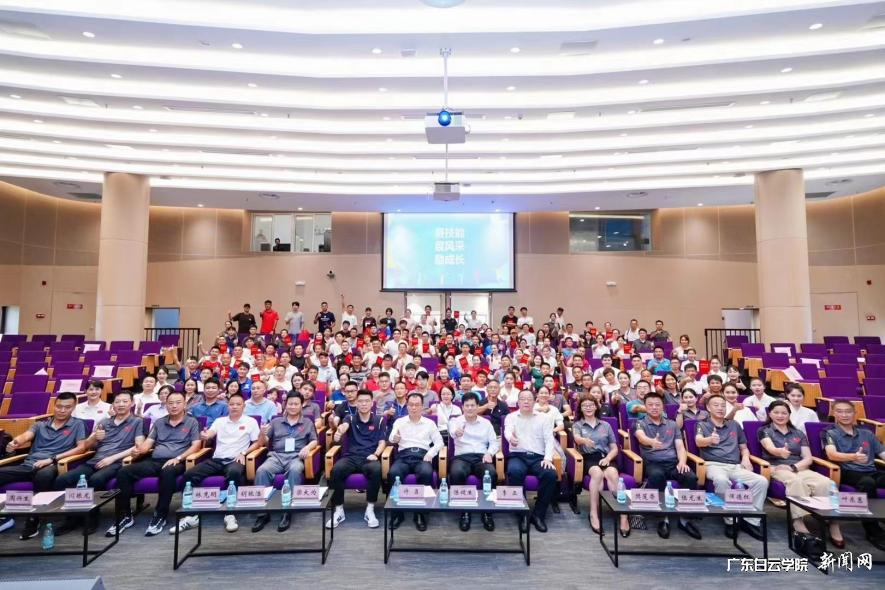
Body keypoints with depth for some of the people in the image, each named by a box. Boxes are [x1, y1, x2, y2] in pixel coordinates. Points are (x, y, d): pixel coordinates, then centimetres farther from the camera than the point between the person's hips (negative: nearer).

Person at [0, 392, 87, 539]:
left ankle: (34, 519, -20)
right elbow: (25, 436, 0)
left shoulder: (77, 424, 8)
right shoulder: (40, 425, 20)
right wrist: (15, 443, -25)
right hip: (28, 464, 5)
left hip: (51, 466, -5)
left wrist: (52, 458, -12)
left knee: (44, 475, -39)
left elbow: (81, 447, -2)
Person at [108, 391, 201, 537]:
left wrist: (178, 458, -15)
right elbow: (148, 443, 13)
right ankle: (126, 515, -6)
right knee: (123, 472, -17)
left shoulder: (192, 422, 7)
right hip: (154, 461, 5)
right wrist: (139, 450, -12)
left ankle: (160, 516, -24)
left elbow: (196, 445, -1)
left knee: (167, 472, -39)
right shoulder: (158, 422, 21)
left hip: (176, 462, -5)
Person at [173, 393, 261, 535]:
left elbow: (257, 443, 6)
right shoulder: (220, 421, 17)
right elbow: (209, 434, 0)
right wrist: (204, 436, -25)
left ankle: (230, 514, -25)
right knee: (189, 474, -19)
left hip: (235, 460, -4)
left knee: (234, 472, -39)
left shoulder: (250, 421, 8)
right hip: (216, 459, 4)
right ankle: (191, 515, -8)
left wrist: (243, 453, -10)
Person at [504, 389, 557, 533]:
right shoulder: (511, 417, 12)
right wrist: (511, 438, -37)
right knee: (514, 472, -35)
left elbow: (549, 440, 6)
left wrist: (548, 458, -14)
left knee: (551, 474, -30)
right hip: (518, 455, -1)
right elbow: (507, 431, -11)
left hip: (538, 457, 1)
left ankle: (538, 514, -12)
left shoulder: (544, 419, 16)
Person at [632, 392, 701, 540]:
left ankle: (684, 518, -11)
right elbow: (641, 437, -16)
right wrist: (652, 442, -41)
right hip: (652, 463, -3)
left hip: (673, 462, 3)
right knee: (656, 476, -37)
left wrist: (682, 462, -11)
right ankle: (663, 518, -22)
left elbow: (680, 447, 12)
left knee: (691, 477, -28)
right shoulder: (640, 423, 8)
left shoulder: (673, 424, 21)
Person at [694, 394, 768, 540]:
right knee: (721, 480, -38)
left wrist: (746, 458, 4)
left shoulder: (734, 425, 22)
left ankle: (751, 521, -11)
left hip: (736, 466, 4)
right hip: (714, 465, -4)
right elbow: (699, 442, -13)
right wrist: (710, 439, -38)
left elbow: (744, 447, 28)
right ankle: (730, 520, -19)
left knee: (762, 481, -23)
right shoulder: (702, 425, 8)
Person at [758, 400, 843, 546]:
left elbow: (808, 458, 10)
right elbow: (771, 449, -12)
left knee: (825, 483, -29)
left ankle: (833, 526, -31)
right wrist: (781, 452, -38)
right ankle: (799, 525, -43)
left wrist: (793, 467, -11)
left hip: (800, 468, 4)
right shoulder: (764, 431, 8)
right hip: (777, 468, -4)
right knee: (796, 481, -38)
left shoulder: (799, 433, 20)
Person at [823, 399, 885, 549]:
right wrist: (853, 457, -31)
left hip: (872, 472, 4)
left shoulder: (866, 433, 22)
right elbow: (832, 454, -12)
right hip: (848, 473, -4)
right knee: (867, 482, -36)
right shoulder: (829, 433, 5)